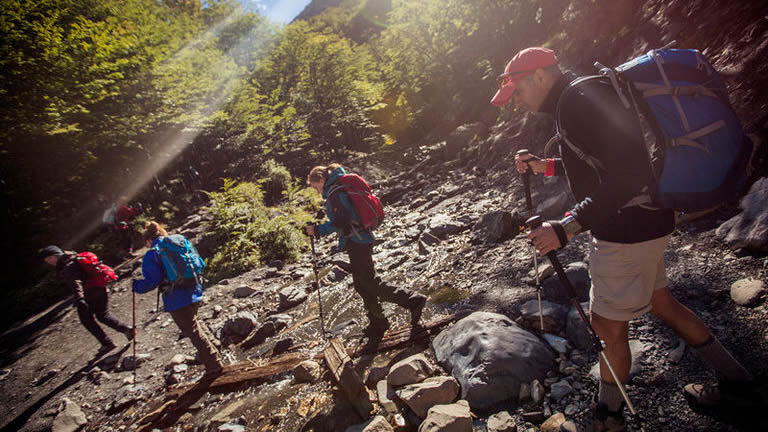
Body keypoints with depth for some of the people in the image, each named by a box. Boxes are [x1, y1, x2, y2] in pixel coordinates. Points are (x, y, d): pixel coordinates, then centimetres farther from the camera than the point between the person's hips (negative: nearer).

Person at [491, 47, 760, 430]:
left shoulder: (580, 100, -21)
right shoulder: (577, 100, 12)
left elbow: (626, 174, -30)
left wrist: (567, 227, -32)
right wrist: (546, 166, 13)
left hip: (629, 229, -10)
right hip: (643, 223, 10)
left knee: (608, 324, 4)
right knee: (661, 303, 24)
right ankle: (734, 382, 41)